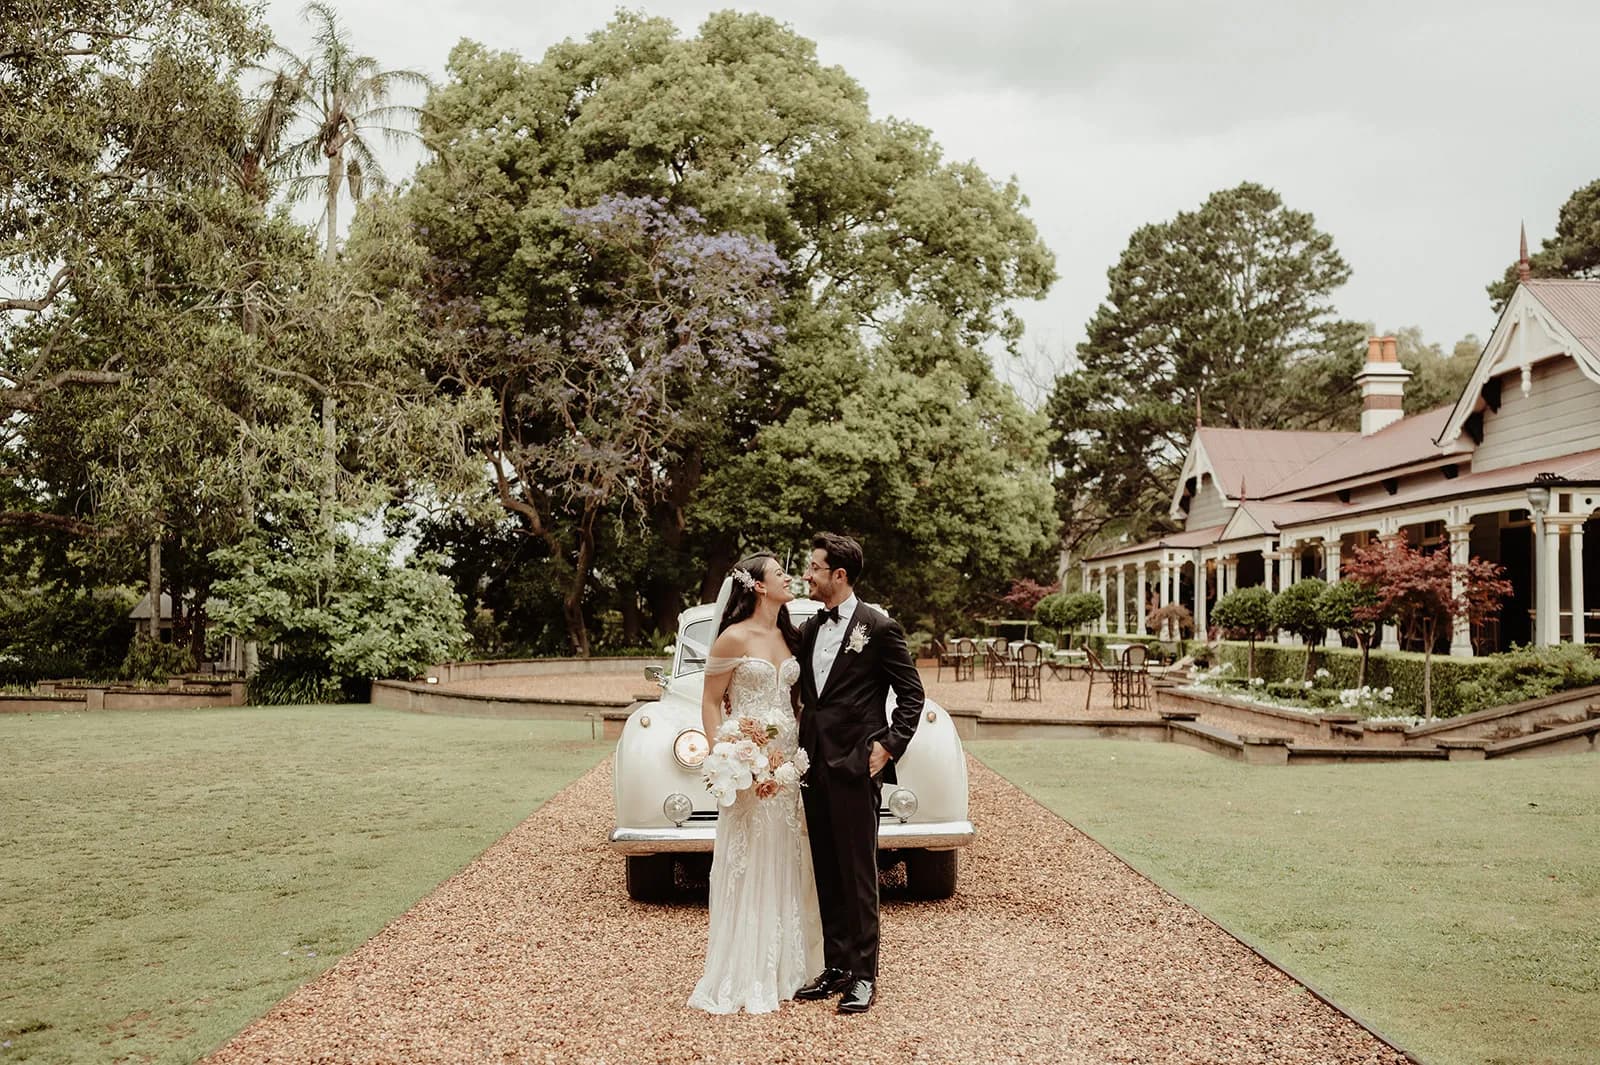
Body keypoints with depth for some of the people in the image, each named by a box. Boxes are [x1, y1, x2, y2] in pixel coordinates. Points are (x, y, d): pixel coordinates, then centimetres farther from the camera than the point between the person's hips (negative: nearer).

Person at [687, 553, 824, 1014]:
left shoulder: (790, 636, 10)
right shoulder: (734, 637, -8)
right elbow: (710, 703, -6)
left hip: (788, 759, 6)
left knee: (785, 865, 11)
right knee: (747, 868, -1)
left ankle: (784, 964, 22)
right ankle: (743, 975, 8)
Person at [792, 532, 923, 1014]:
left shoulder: (879, 627, -6)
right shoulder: (809, 629, 13)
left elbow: (912, 694, -3)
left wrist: (890, 745, -9)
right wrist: (802, 749, 9)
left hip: (854, 766, -6)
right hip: (815, 766, 7)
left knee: (858, 875, -1)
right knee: (827, 875, 11)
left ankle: (864, 975, 8)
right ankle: (835, 968, 20)